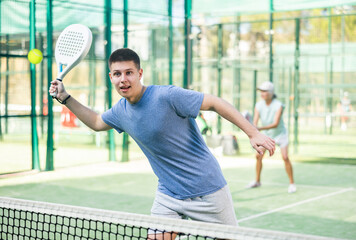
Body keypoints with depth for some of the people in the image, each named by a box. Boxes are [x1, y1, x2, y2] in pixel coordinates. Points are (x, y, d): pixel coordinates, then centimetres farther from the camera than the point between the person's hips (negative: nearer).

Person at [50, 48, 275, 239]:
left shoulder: (167, 96, -22)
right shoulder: (121, 111, 1)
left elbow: (216, 103, -17)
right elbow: (97, 122, 23)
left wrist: (254, 133, -22)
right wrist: (65, 97, 16)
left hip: (207, 192, -5)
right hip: (168, 195, 5)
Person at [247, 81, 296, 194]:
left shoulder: (278, 105, -28)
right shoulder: (258, 105, -15)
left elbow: (276, 124, -36)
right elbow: (255, 123, -19)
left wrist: (260, 128, -46)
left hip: (280, 133, -4)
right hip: (266, 134, 4)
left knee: (285, 158, -16)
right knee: (258, 156, 0)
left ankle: (292, 183, -3)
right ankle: (257, 181, 18)